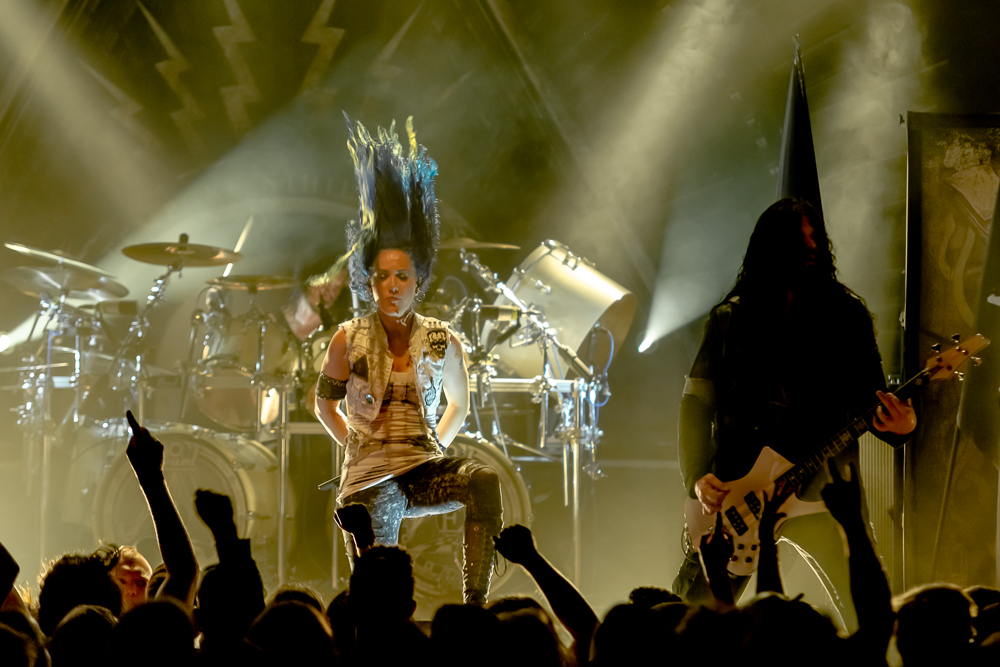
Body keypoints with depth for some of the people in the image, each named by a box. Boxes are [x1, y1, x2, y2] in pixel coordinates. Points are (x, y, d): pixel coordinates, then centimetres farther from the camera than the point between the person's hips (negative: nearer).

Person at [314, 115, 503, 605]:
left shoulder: (442, 342, 1)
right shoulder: (350, 339, -2)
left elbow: (458, 404, 17)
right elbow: (324, 403, 12)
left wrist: (436, 450, 7)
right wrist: (356, 445, 5)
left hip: (426, 471, 1)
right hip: (369, 480, -1)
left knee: (483, 481, -32)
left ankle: (475, 604, -34)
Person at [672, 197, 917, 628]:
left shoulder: (846, 314, 6)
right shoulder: (729, 319, 8)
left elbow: (869, 398, 6)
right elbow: (696, 402, 7)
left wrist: (897, 425, -17)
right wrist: (698, 477, -7)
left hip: (820, 488, -1)